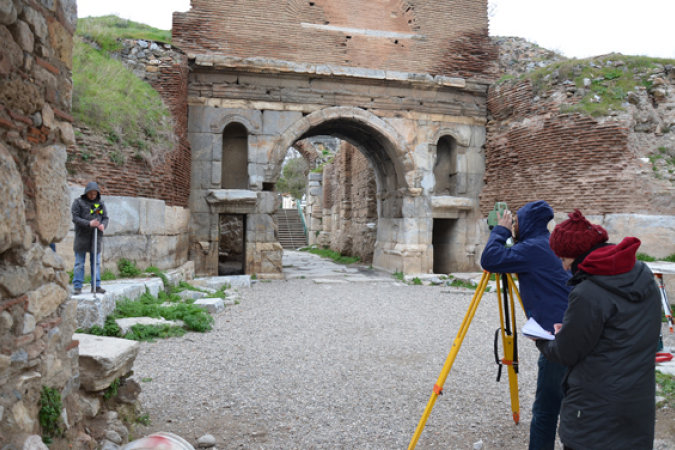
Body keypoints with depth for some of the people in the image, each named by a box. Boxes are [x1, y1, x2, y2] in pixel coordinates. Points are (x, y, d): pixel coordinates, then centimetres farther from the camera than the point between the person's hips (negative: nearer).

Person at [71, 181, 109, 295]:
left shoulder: (100, 203, 11)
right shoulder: (78, 202, -1)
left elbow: (105, 217, 11)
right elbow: (75, 218, -8)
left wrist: (103, 225, -13)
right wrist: (89, 223, -21)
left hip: (96, 237, 3)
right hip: (82, 237, -3)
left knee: (96, 262, 6)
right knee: (79, 263, 3)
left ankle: (96, 286, 12)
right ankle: (77, 286, 9)